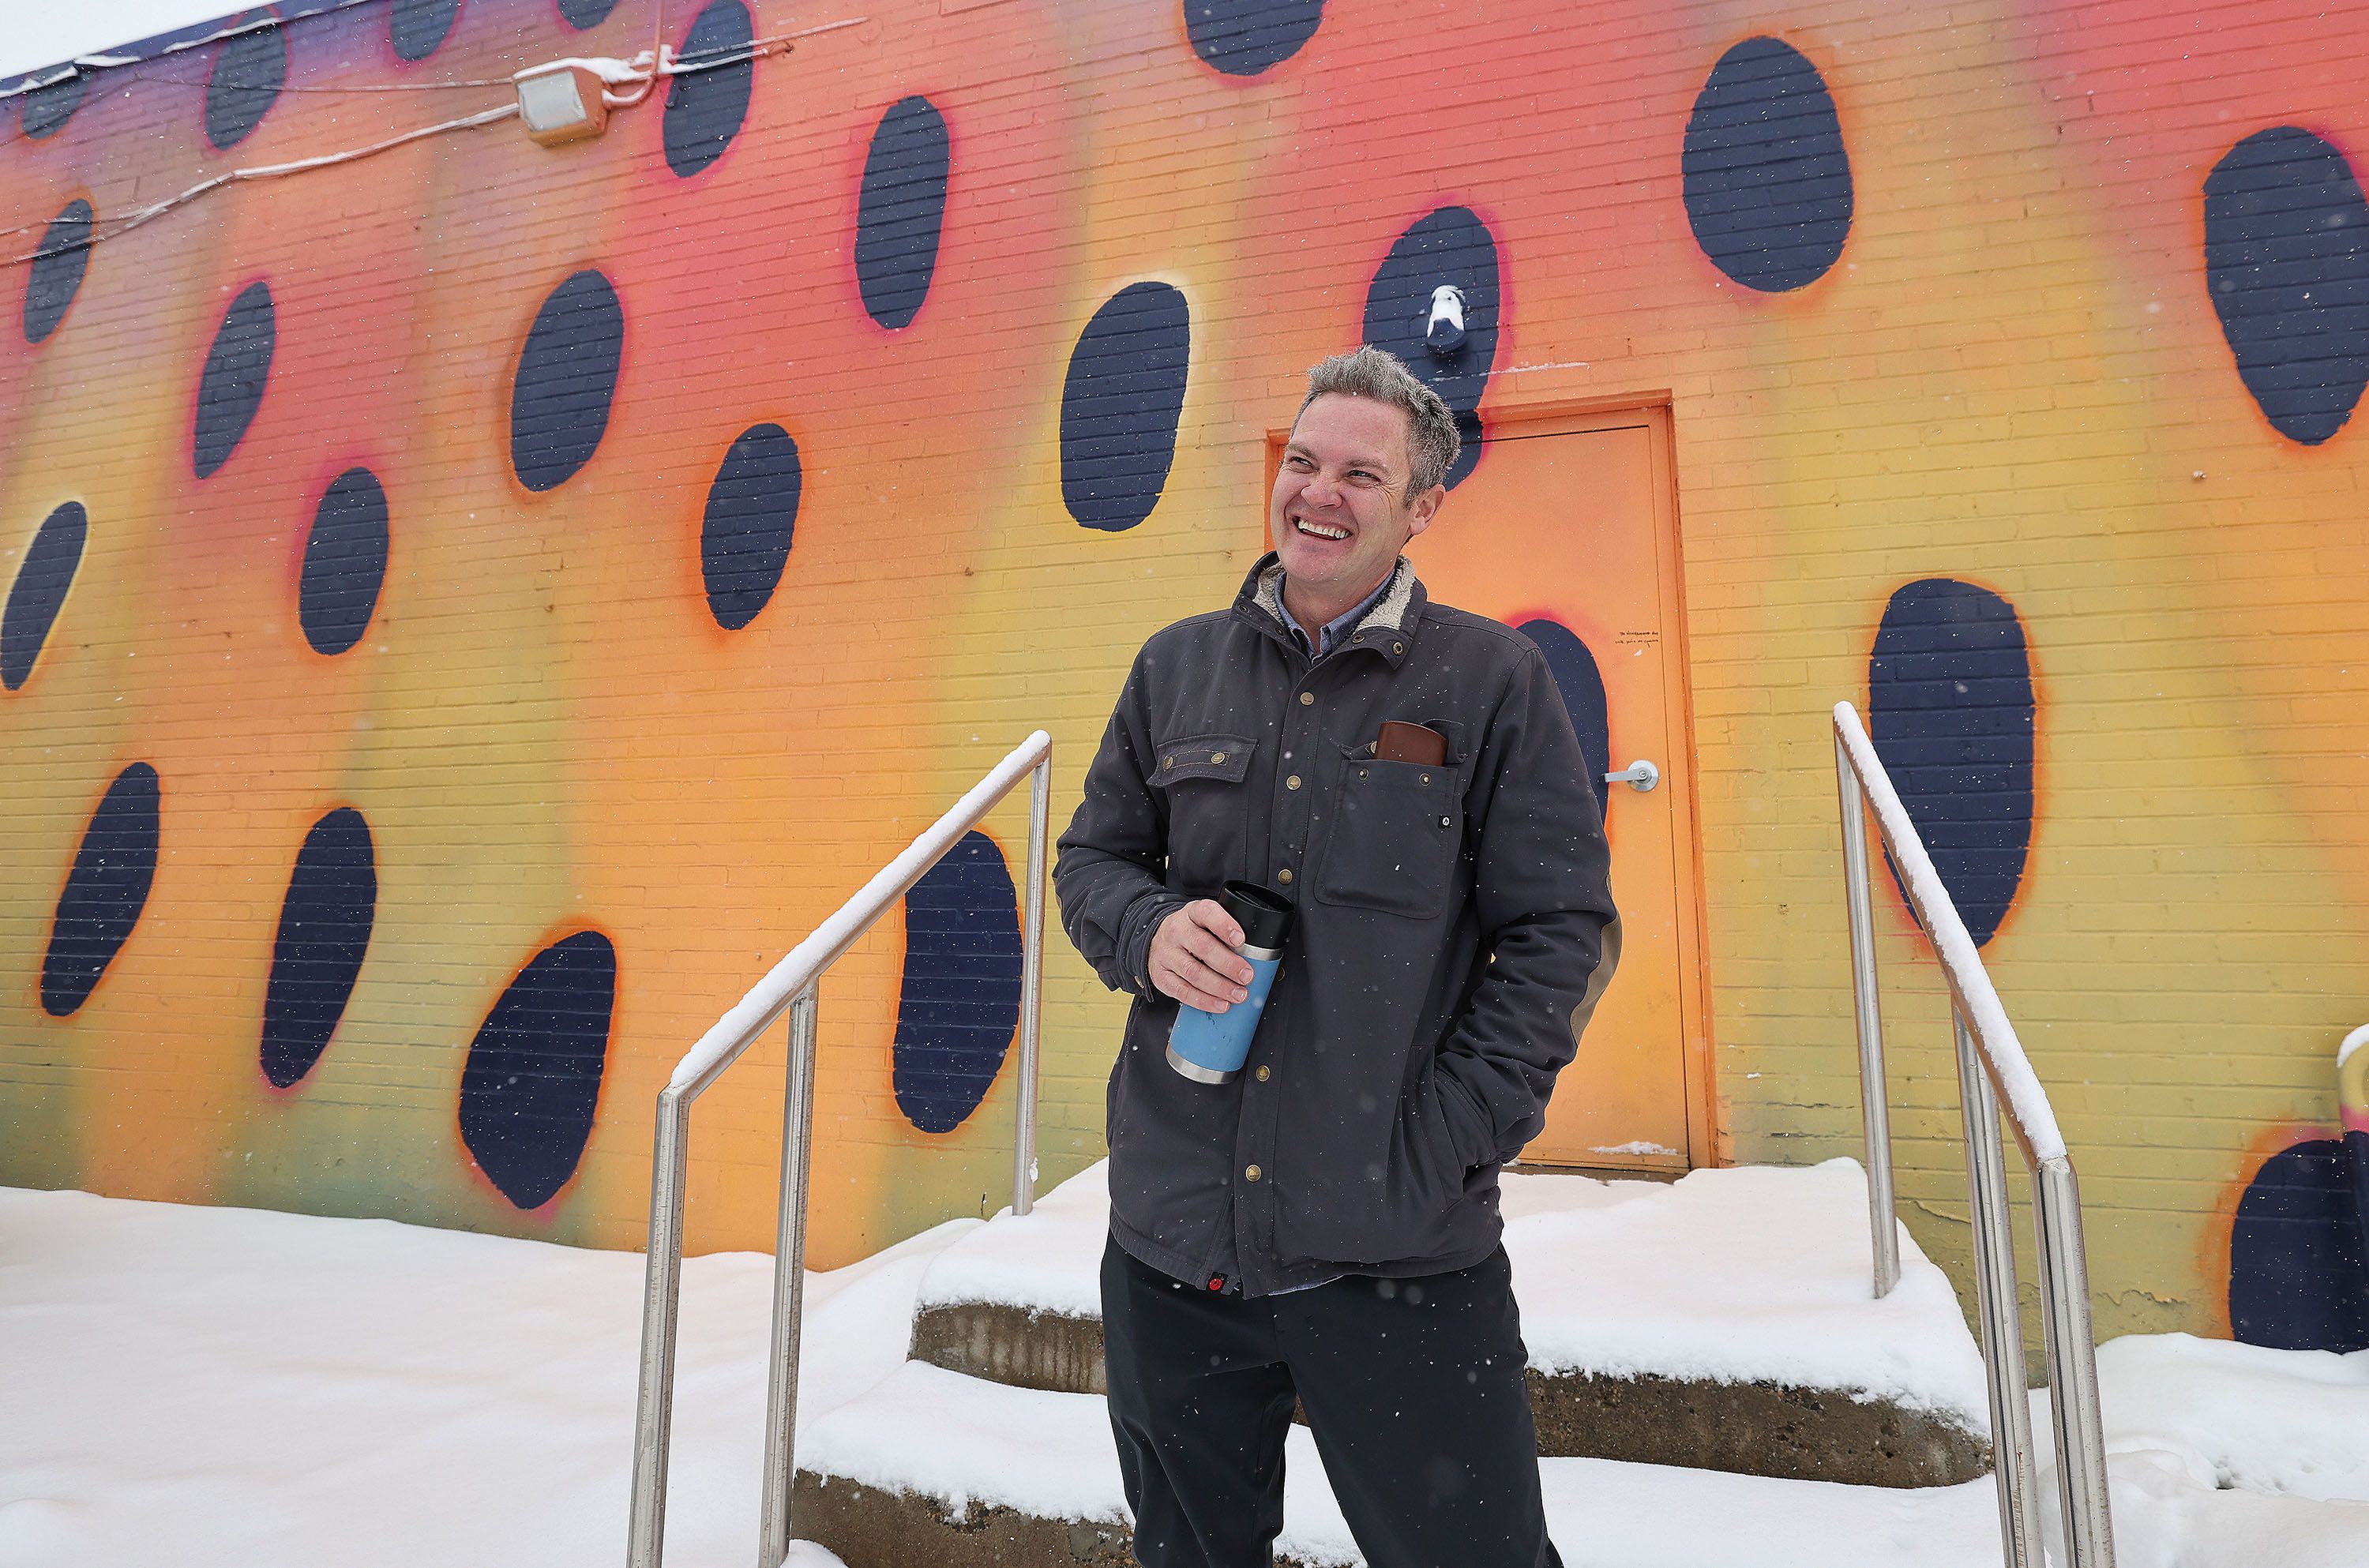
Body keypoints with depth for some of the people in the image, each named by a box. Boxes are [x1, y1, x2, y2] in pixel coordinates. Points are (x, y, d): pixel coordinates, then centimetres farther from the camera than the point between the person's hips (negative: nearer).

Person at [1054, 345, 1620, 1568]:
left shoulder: (1493, 681, -3)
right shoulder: (1178, 666, 5)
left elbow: (1560, 934, -4)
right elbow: (1092, 857, 13)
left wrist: (1441, 1151, -11)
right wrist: (1150, 929, -10)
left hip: (1400, 1254, -3)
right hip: (1170, 1238, 3)